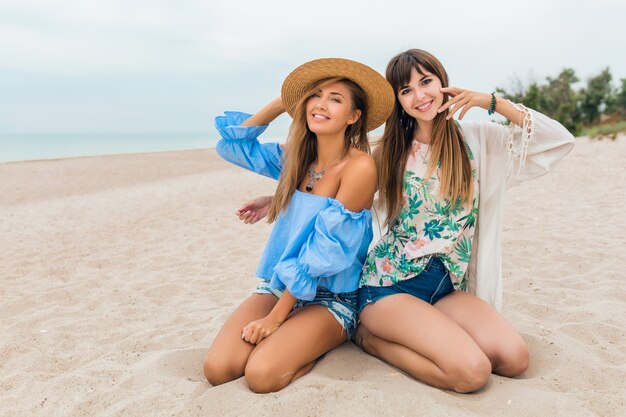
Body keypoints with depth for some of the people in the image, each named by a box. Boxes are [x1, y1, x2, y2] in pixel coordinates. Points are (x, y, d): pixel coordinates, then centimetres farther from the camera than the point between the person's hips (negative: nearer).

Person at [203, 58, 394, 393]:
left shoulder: (359, 166, -16)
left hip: (331, 299, -5)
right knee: (217, 369, -16)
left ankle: (318, 345, 2)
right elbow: (231, 144, 12)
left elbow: (325, 251, -19)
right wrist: (280, 103, 3)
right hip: (278, 286, 5)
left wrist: (276, 316, -16)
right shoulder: (295, 158, 4)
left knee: (261, 374, -26)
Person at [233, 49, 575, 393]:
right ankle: (372, 338, 0)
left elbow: (559, 140, 1)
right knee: (472, 372, -23)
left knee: (515, 359, -18)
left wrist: (490, 101, -7)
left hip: (447, 287, 4)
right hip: (391, 284, -4)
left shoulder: (473, 138, 4)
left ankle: (422, 334, 3)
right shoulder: (392, 150, 2)